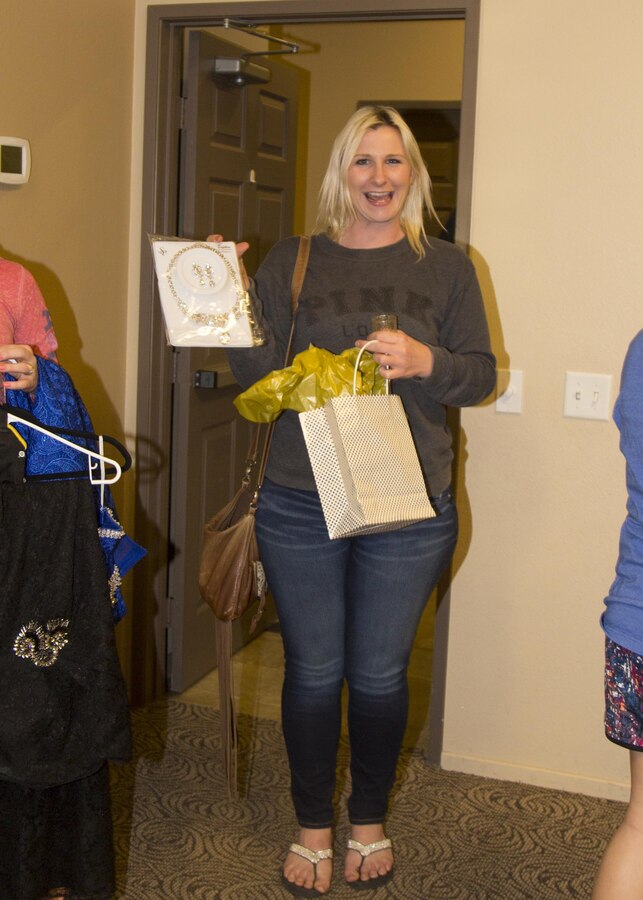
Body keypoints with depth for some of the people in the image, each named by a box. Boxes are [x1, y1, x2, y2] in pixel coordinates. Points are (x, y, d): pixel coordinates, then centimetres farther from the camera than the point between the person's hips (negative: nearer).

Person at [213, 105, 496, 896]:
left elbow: (481, 375, 4)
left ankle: (370, 822, 34)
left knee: (379, 674, 11)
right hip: (301, 505, 0)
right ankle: (313, 827, 30)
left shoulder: (447, 268, 4)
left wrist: (425, 360, -15)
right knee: (312, 671, 9)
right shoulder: (291, 263, 4)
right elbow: (260, 377, 0)